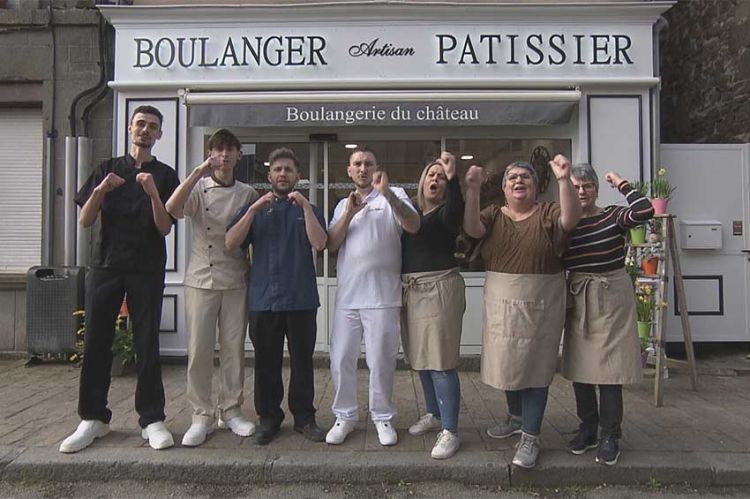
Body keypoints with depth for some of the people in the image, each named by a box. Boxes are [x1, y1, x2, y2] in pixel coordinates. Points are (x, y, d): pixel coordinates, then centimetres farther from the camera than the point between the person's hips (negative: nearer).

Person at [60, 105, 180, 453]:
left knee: (147, 344, -1)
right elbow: (85, 221, 6)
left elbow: (165, 228, -2)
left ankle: (151, 419, 7)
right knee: (96, 341, 2)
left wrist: (153, 194, -17)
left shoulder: (165, 175, 7)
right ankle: (93, 418, 14)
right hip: (106, 265, 2)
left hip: (147, 270, -2)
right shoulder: (107, 170, 12)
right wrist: (100, 191, -11)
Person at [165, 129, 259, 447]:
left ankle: (230, 411, 20)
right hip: (201, 280, -1)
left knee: (233, 349, 6)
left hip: (236, 281, 1)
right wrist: (198, 172, -21)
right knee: (199, 350, 1)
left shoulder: (248, 194, 7)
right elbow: (171, 209, -18)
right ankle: (201, 415, 13)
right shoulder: (198, 188, 3)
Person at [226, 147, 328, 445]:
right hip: (263, 298, 1)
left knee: (302, 361, 5)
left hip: (301, 299, -1)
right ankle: (268, 418, 21)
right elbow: (231, 243, -2)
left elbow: (319, 244, -7)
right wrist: (254, 209, -10)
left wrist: (304, 205, -12)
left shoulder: (308, 210, 11)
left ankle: (304, 418, 17)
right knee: (266, 362, 8)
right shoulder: (255, 209, 13)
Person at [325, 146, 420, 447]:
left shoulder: (393, 196, 3)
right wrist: (349, 213, -7)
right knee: (341, 360, 8)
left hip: (382, 296, -4)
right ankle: (344, 416, 24)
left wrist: (387, 193, -26)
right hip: (347, 296, 4)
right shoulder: (343, 205, 17)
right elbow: (332, 244, 6)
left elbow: (413, 226, -15)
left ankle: (382, 417, 22)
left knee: (381, 361, 5)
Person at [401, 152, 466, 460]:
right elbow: (401, 247, 12)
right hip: (410, 291, 6)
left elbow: (456, 210, -28)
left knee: (441, 362, -7)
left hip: (440, 289, -6)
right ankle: (434, 414, 32)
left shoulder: (445, 213, -3)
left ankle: (450, 431, 1)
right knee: (421, 358, 15)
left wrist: (453, 179, -39)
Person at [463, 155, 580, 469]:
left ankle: (530, 436, 14)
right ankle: (517, 418, 39)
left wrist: (563, 180, -35)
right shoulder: (494, 215, 5)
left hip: (540, 305, -3)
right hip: (501, 304, 4)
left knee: (535, 367, 2)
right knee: (507, 364, 16)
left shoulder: (548, 214, -2)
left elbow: (570, 219, -23)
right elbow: (472, 229, -14)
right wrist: (472, 189, -25)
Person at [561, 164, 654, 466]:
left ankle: (609, 436, 13)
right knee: (579, 368, 9)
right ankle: (588, 429, 25)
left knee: (609, 369, -1)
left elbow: (645, 210, -22)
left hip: (611, 298, -3)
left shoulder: (614, 217, -2)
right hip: (577, 301, 4)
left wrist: (621, 184, -10)